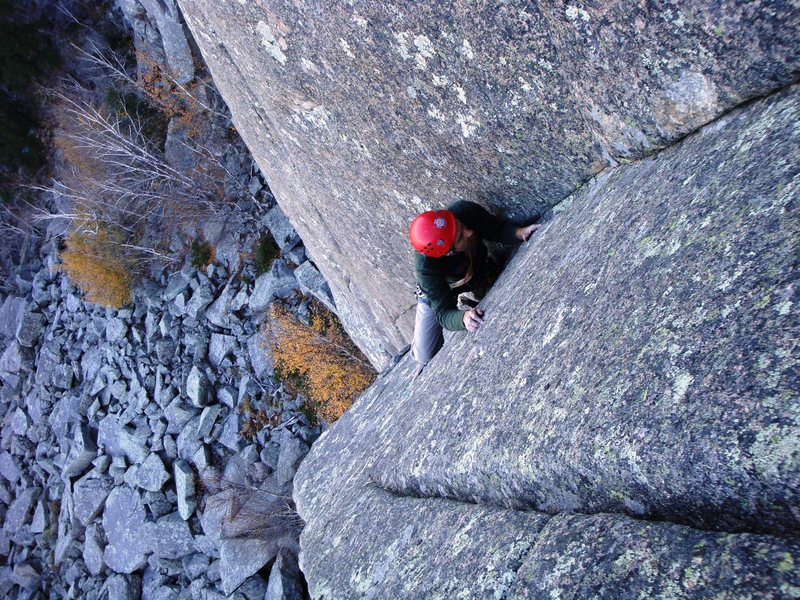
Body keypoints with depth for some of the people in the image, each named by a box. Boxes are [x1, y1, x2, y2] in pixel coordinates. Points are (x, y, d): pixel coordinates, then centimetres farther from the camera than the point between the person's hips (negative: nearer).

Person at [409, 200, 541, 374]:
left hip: (478, 274, 4)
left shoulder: (465, 211, -38)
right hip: (436, 293, -3)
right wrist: (463, 318, -62)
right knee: (426, 355, -7)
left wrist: (520, 232, -41)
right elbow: (444, 313, -40)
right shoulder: (425, 267, -44)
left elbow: (499, 229, -21)